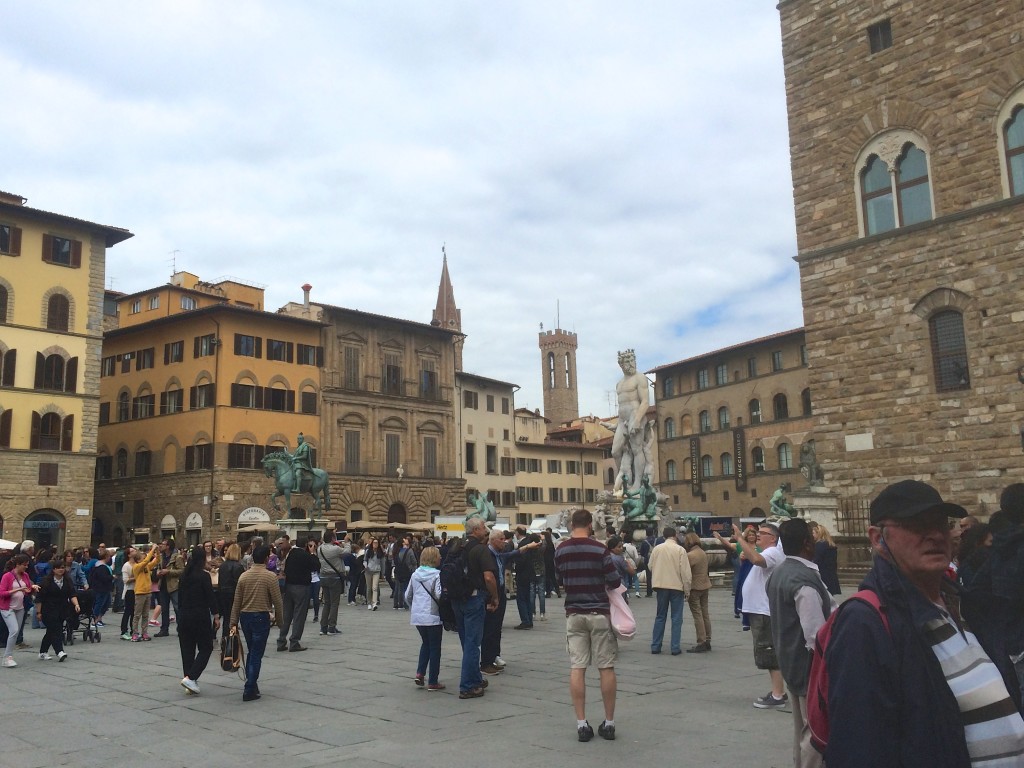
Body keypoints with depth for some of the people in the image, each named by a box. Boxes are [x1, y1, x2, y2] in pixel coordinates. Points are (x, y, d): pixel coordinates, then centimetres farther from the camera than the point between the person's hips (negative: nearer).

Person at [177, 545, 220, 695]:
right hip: (200, 617, -6)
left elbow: (180, 595, 13)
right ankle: (190, 677, -11)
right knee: (205, 648, 3)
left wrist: (181, 613, 20)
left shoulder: (184, 575, 8)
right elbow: (210, 596, -12)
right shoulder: (204, 575, -11)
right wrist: (216, 616, -7)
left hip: (184, 616, 6)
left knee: (187, 649, 11)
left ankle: (190, 682, 12)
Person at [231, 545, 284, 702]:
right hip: (261, 617, -5)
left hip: (244, 617, 5)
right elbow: (277, 601, -9)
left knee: (251, 652, 20)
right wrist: (278, 617, 7)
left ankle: (252, 685, 25)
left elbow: (236, 602, 4)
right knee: (256, 655, 1)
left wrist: (234, 622, 7)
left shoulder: (244, 576, 3)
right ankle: (249, 691, 0)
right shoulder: (270, 577, -11)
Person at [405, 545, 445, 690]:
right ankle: (433, 682, 9)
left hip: (417, 616, 6)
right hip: (433, 616, -6)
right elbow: (439, 595, -23)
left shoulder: (415, 574, 7)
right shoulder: (436, 575, -13)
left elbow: (407, 595, 12)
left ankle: (420, 673, 10)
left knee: (425, 643, 23)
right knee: (435, 647, 6)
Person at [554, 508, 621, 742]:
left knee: (577, 668, 3)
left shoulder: (560, 551, 1)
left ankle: (581, 724, 2)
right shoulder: (600, 549, -10)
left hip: (574, 614, 3)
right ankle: (609, 723, 10)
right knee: (606, 668, 5)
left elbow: (561, 581, 11)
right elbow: (615, 582, -9)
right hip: (599, 613, -3)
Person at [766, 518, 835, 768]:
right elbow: (816, 635, -24)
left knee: (802, 729, 18)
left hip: (791, 661, 9)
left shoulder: (778, 574, 7)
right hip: (810, 665, -9)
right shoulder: (805, 580, -23)